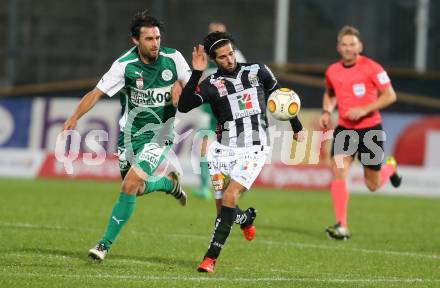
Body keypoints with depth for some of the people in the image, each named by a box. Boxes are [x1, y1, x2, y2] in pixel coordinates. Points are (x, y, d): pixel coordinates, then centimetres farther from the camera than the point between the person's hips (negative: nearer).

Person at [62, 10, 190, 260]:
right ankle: (169, 183, 48)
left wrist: (181, 90, -17)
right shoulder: (125, 65, -16)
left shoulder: (173, 58, -12)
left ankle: (106, 244, -5)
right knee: (137, 189, 14)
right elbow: (97, 92, -19)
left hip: (160, 132, -2)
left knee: (130, 186, -16)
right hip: (131, 133, 2)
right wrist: (75, 117, -34)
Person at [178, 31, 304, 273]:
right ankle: (247, 218, 40)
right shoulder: (211, 84, -2)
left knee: (229, 198, -18)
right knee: (224, 209, 2)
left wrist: (297, 126, 26)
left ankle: (210, 258, -15)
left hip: (253, 150, -1)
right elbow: (183, 106, -17)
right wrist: (196, 73, -24)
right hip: (223, 150, 1)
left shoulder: (257, 71, 4)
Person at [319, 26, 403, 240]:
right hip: (344, 129, 3)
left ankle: (390, 167, 44)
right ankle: (342, 227, -18)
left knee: (373, 185, 7)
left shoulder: (371, 67, -12)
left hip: (370, 128, -3)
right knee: (338, 171, -19)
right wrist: (327, 112, 3)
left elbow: (390, 95, -12)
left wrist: (364, 110, -21)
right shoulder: (332, 71, 2)